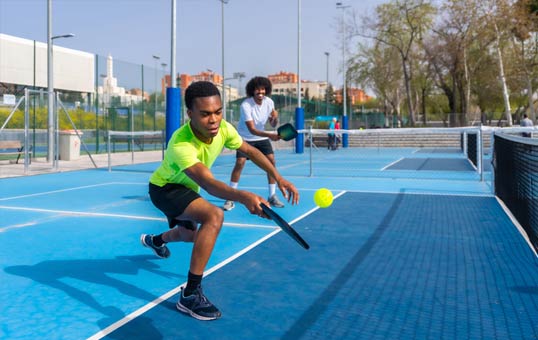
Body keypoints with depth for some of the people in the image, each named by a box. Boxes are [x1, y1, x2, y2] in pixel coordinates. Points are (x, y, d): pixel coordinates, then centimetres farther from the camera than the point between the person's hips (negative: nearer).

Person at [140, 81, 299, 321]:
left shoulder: (223, 128, -23)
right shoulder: (180, 145, -42)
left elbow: (250, 150, -5)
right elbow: (207, 183, -56)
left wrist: (278, 178, -14)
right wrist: (243, 197, -74)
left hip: (185, 187, 8)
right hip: (164, 188, -7)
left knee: (190, 235, 31)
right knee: (214, 215, -34)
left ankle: (155, 240, 66)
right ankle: (190, 295, -26)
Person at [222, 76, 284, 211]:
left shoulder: (269, 102, -11)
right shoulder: (245, 105, -26)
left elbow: (273, 124, -3)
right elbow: (252, 130, -32)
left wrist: (275, 117, -27)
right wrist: (270, 135, -46)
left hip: (261, 137, 5)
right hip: (245, 138, -4)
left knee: (271, 161, -8)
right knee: (240, 163, -18)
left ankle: (272, 196, 4)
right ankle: (230, 198, -8)